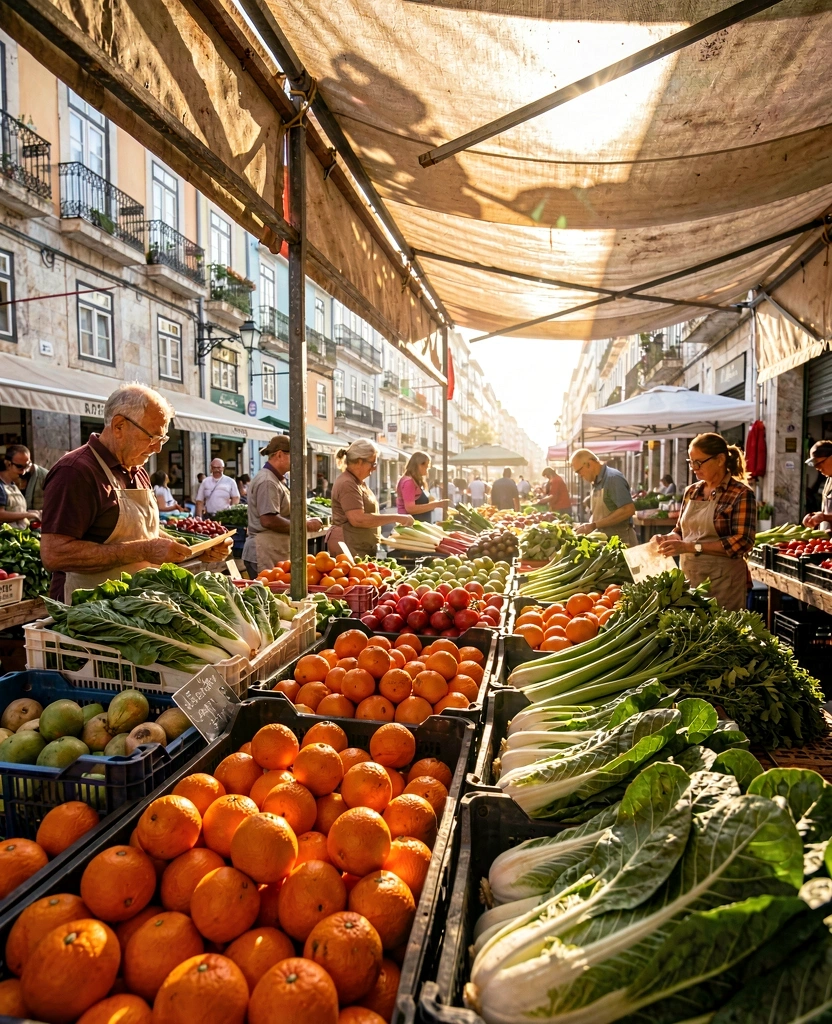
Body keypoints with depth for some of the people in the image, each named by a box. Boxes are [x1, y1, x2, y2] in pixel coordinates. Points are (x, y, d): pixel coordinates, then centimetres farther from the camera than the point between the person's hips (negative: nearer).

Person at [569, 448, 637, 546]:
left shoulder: (613, 478, -14)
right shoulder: (596, 483, 11)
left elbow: (628, 510, -22)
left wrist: (594, 525, -21)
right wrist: (588, 527, -1)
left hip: (620, 539, -8)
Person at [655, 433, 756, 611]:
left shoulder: (741, 494, -10)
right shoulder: (691, 491, 8)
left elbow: (742, 542, -19)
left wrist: (691, 547, -24)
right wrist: (668, 538, -6)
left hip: (722, 581, -5)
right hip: (687, 576, 6)